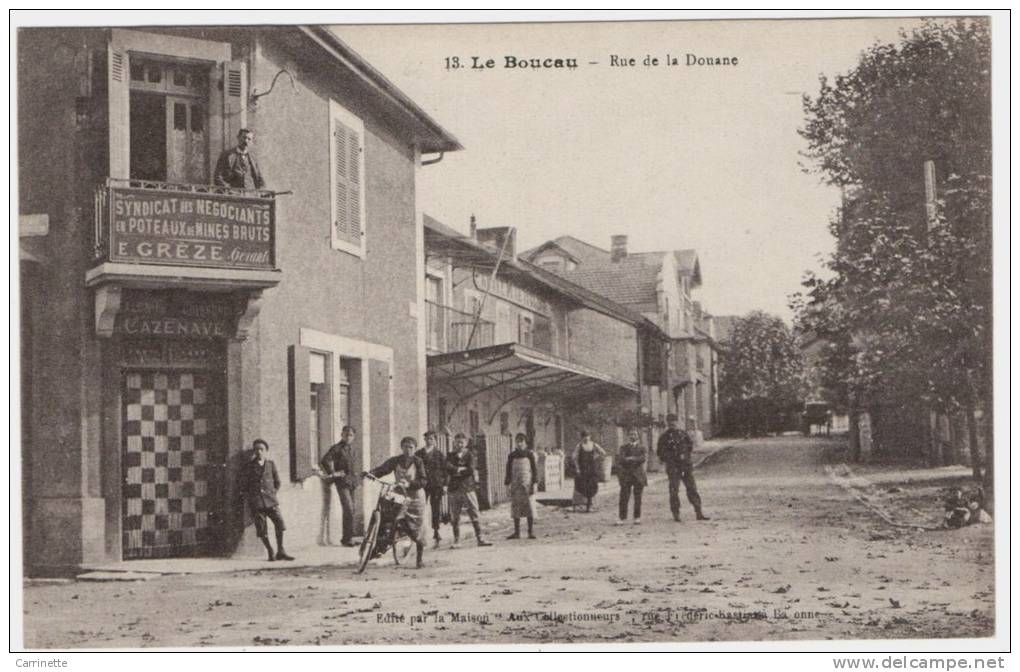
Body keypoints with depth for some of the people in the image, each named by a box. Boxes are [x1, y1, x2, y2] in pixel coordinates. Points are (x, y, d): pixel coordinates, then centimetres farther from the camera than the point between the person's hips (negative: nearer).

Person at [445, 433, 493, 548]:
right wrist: (462, 469, -12)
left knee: (474, 515, -2)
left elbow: (471, 470, -8)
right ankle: (456, 541, 8)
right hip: (454, 490, 1)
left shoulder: (469, 455, 7)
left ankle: (479, 539, 1)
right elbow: (449, 469, -6)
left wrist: (457, 471, -8)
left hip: (468, 488, -1)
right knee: (455, 517, 2)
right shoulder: (450, 456, 11)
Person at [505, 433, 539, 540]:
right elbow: (508, 470, 12)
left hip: (526, 483, -3)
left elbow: (534, 469, 0)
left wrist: (534, 484, -6)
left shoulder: (529, 454, 1)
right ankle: (516, 532, 11)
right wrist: (507, 485, 7)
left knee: (529, 507, -4)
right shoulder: (512, 455, 8)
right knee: (516, 508, 4)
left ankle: (531, 532, 2)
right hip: (515, 485, 3)